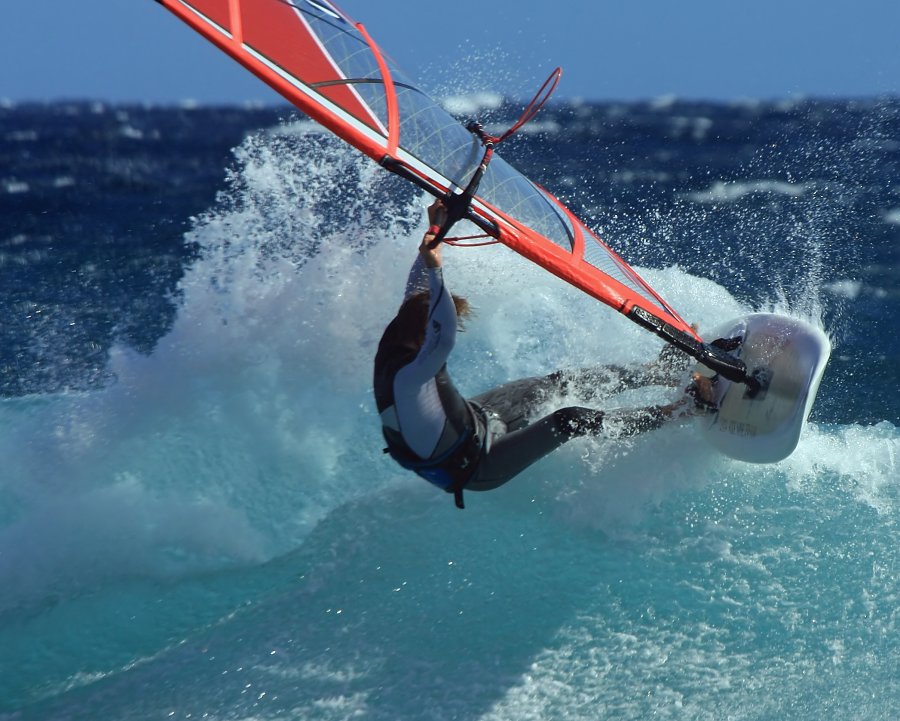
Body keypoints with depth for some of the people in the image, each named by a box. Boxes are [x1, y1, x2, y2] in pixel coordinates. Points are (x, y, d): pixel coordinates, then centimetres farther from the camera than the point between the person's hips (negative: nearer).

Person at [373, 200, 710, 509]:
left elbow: (417, 288, 0)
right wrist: (435, 271, -61)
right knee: (569, 420, -22)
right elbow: (444, 341, -58)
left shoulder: (394, 345, -13)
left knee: (556, 384, 13)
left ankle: (666, 370, 23)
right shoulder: (408, 375, -40)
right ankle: (668, 414, -7)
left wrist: (435, 230, -1)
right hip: (474, 466, -10)